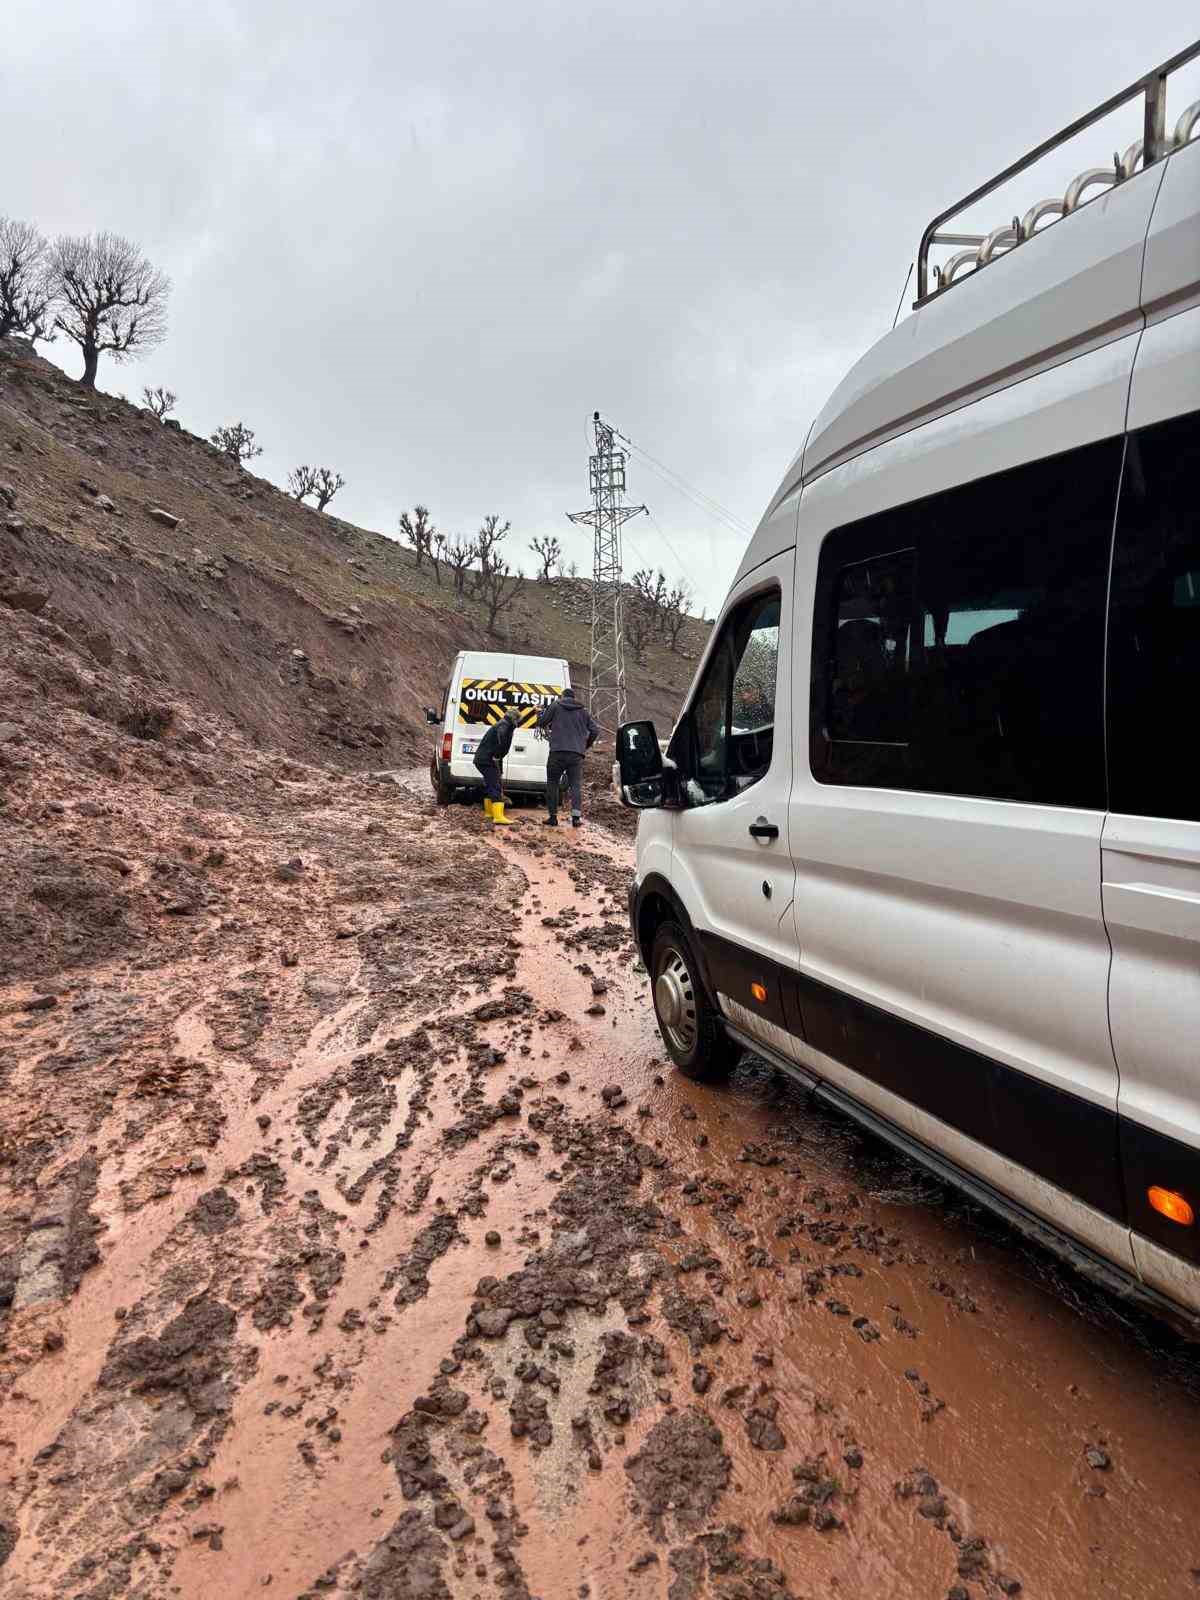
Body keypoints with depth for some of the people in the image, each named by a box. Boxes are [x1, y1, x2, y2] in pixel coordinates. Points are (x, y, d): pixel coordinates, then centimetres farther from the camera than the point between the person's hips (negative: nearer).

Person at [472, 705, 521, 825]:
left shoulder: (502, 724, 24)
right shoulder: (504, 725, -8)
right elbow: (501, 736, -33)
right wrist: (497, 755, -27)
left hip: (481, 759, 10)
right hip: (488, 760, -10)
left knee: (490, 785, 22)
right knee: (496, 787, -13)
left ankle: (489, 812, 33)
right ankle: (498, 816, -19)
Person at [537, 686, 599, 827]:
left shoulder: (556, 706, 8)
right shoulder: (584, 711, 17)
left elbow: (541, 723, 9)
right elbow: (595, 731, 15)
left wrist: (547, 728, 32)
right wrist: (587, 745, 29)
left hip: (557, 752, -2)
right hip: (577, 754, 2)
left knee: (552, 784, 9)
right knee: (576, 785, 4)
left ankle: (553, 816, 7)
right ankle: (576, 817, -8)